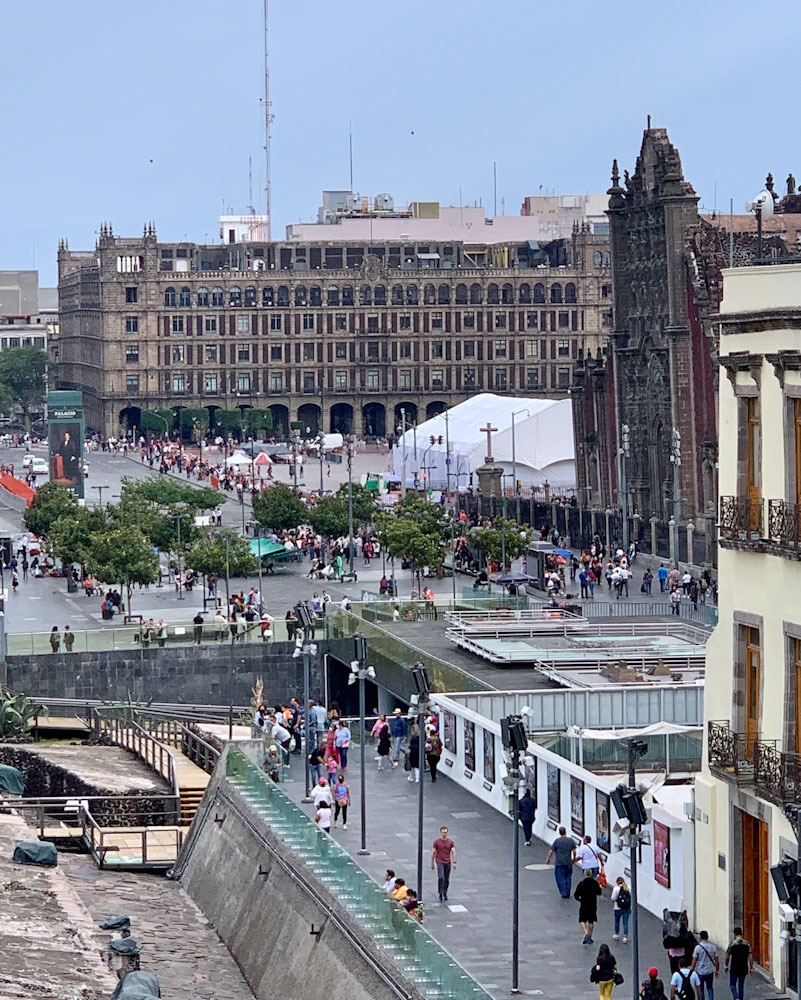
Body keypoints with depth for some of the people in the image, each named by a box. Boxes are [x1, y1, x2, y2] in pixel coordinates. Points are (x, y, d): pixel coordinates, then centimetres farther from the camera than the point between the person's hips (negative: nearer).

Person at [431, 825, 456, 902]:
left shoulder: (450, 842, 2)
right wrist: (432, 863, 4)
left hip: (448, 862, 3)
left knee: (447, 880, 7)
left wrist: (454, 862, -10)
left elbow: (453, 852, 0)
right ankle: (440, 894, -15)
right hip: (439, 862, -3)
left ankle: (445, 894, 21)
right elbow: (433, 853, 2)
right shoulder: (436, 842, -3)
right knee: (441, 878, -18)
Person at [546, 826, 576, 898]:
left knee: (560, 878, 2)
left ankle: (563, 893, -5)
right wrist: (574, 858, 15)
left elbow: (551, 851, -7)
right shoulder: (571, 840, 0)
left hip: (559, 862, -3)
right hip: (568, 862, 3)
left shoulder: (557, 841, -8)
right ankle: (568, 893, 17)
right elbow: (574, 851, -1)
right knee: (568, 877, 15)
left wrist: (548, 859, 6)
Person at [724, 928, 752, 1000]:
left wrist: (726, 966, 11)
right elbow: (750, 956, -2)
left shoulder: (732, 944, -11)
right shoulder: (747, 944, -2)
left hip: (734, 969, -3)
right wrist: (751, 968, 5)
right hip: (744, 969, 3)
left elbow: (728, 957, -4)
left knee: (732, 984, 9)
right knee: (741, 985, 15)